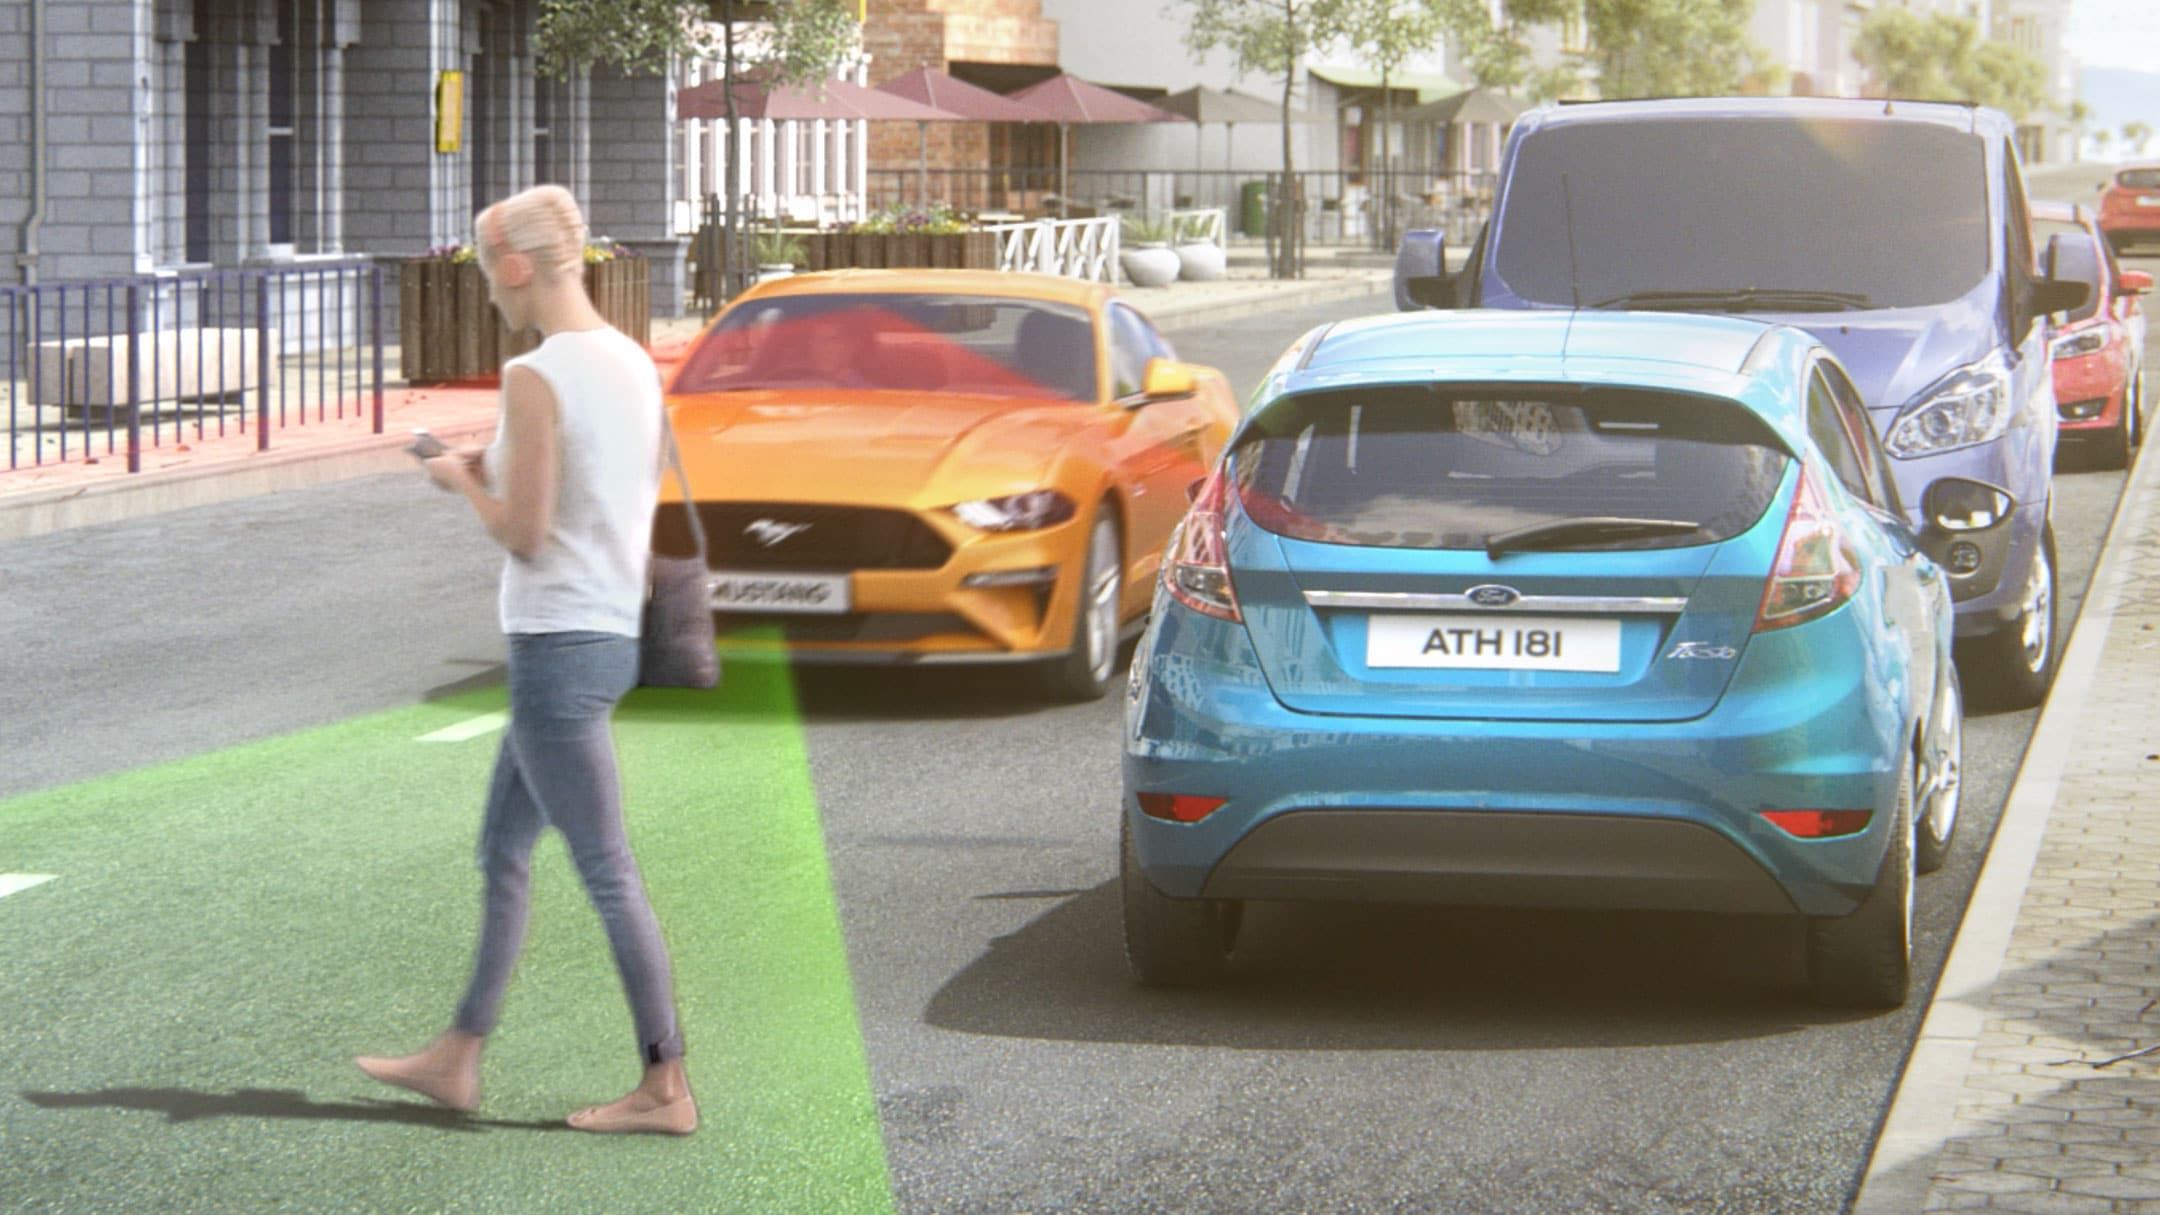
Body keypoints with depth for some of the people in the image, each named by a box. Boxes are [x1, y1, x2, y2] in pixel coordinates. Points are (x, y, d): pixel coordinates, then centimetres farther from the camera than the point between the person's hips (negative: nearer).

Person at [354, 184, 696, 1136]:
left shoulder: (535, 378, -18)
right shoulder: (633, 363, 8)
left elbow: (524, 535, -18)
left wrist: (464, 482, -1)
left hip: (555, 645, -9)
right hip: (612, 633, 9)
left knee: (605, 869, -4)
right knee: (503, 850, 18)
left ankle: (666, 1088, 0)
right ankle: (457, 1057, 27)